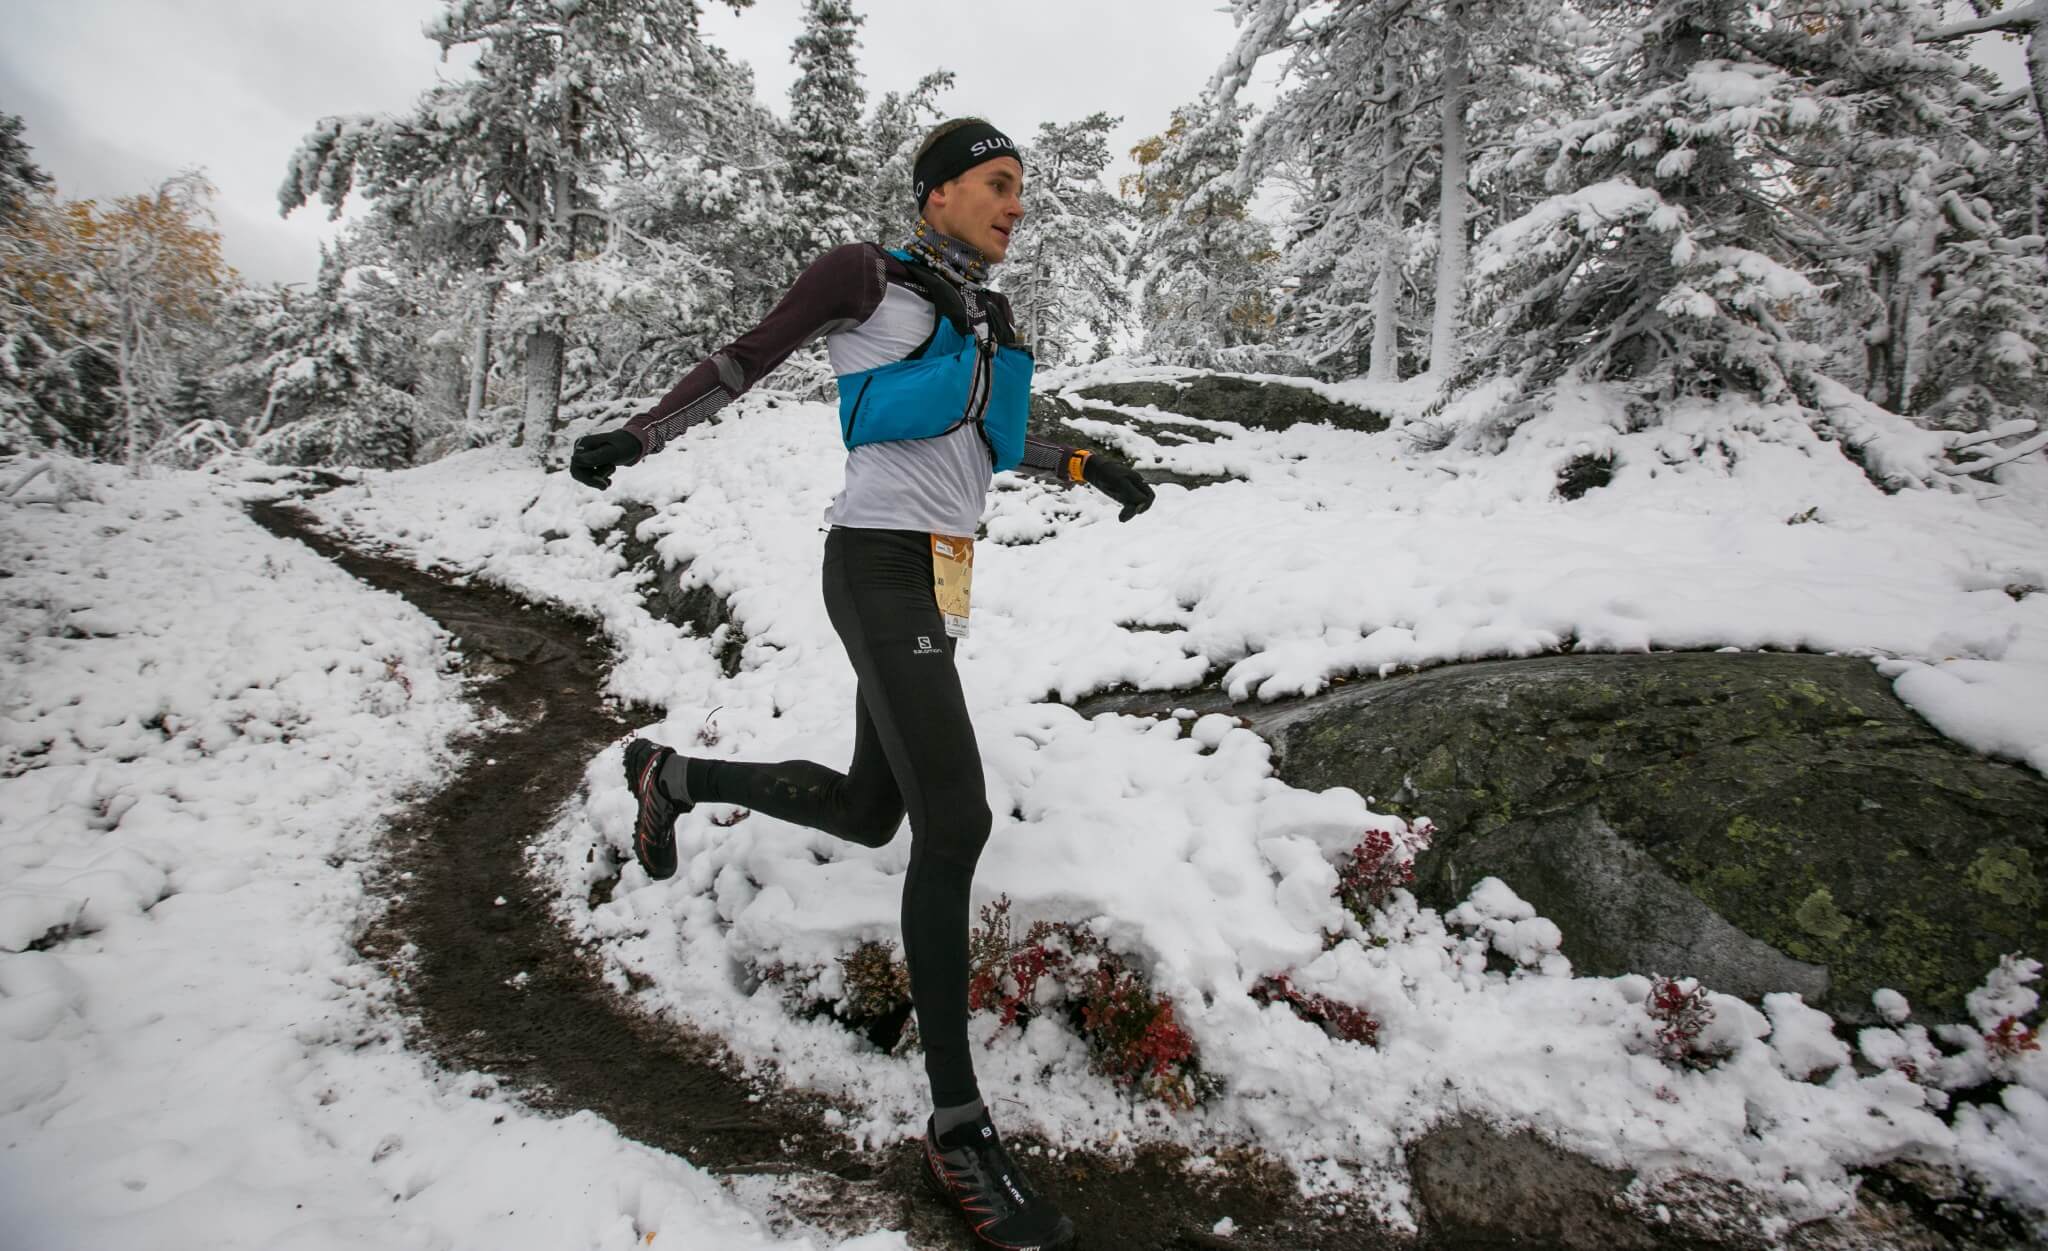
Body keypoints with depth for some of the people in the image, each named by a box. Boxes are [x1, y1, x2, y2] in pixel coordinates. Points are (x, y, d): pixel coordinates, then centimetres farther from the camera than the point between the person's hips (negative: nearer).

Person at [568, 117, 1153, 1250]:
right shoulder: (867, 274, -1)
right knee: (955, 821, -19)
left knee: (866, 815, 15)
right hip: (879, 569, -9)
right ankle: (957, 1126, -9)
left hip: (938, 585, 9)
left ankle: (671, 777, 40)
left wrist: (1087, 466, 18)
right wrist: (639, 437, -5)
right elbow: (745, 359, 2)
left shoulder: (984, 314, 20)